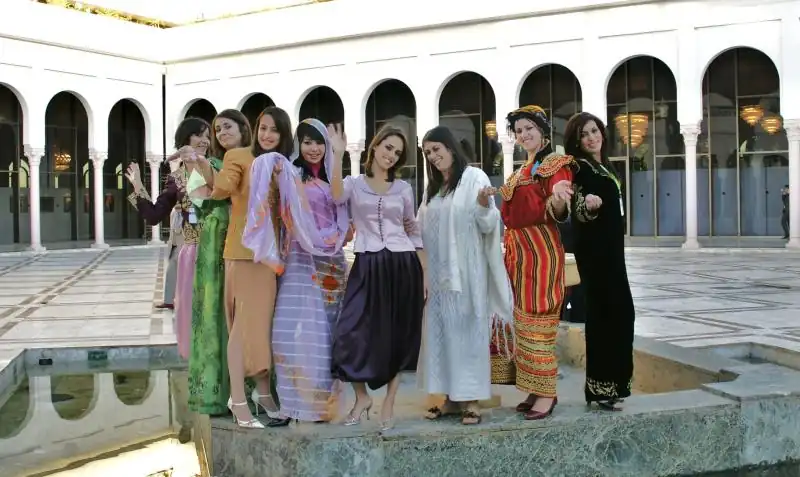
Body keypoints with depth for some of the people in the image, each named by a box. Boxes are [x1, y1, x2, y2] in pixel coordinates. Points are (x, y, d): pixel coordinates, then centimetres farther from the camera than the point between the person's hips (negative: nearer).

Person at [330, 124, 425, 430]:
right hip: (367, 267, -2)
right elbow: (336, 196, -18)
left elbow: (413, 231, 14)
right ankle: (362, 397, 12)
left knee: (398, 337, 5)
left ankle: (389, 403, 18)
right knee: (353, 333, -10)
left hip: (402, 266, 2)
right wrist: (337, 155, -20)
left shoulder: (403, 188, 11)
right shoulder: (354, 183, 6)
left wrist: (425, 272, 8)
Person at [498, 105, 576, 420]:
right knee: (524, 322, 9)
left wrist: (558, 200, -42)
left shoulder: (556, 164, -7)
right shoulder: (522, 172, 18)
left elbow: (557, 212, -23)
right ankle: (536, 389, 17)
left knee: (539, 323, -7)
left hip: (541, 253, -8)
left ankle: (547, 394, 0)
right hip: (518, 254, 9)